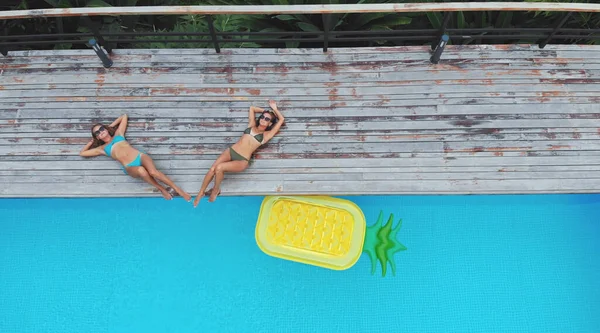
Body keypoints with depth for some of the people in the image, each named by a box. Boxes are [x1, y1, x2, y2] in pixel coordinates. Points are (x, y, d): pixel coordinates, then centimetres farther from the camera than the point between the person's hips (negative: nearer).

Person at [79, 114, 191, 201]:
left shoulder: (118, 134, 22)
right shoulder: (102, 149, 20)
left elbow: (124, 116, 29)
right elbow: (82, 153, 25)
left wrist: (111, 125, 32)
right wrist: (91, 142, 31)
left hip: (140, 156, 1)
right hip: (130, 167, -1)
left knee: (153, 172, -31)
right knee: (141, 171, -38)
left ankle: (178, 189, -23)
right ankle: (162, 189, -22)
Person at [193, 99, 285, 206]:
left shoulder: (266, 135, 4)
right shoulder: (251, 126, 15)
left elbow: (281, 119, 3)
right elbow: (252, 108, 27)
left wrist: (274, 108, 16)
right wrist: (264, 111, 27)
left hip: (242, 161, -4)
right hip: (230, 151, 4)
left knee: (219, 168, -26)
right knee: (212, 169, -16)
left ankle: (216, 189, 2)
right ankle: (201, 193, 3)